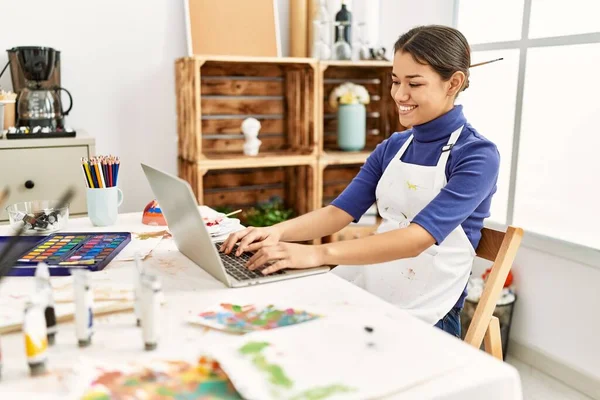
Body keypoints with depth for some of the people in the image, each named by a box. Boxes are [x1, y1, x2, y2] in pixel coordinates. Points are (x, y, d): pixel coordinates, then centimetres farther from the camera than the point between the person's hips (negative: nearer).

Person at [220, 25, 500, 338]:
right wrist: (277, 232, -17)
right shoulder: (392, 148, 7)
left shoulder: (478, 156, -13)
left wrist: (318, 254, -35)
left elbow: (417, 239, -26)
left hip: (422, 318, -5)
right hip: (369, 295, 6)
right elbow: (339, 212, 2)